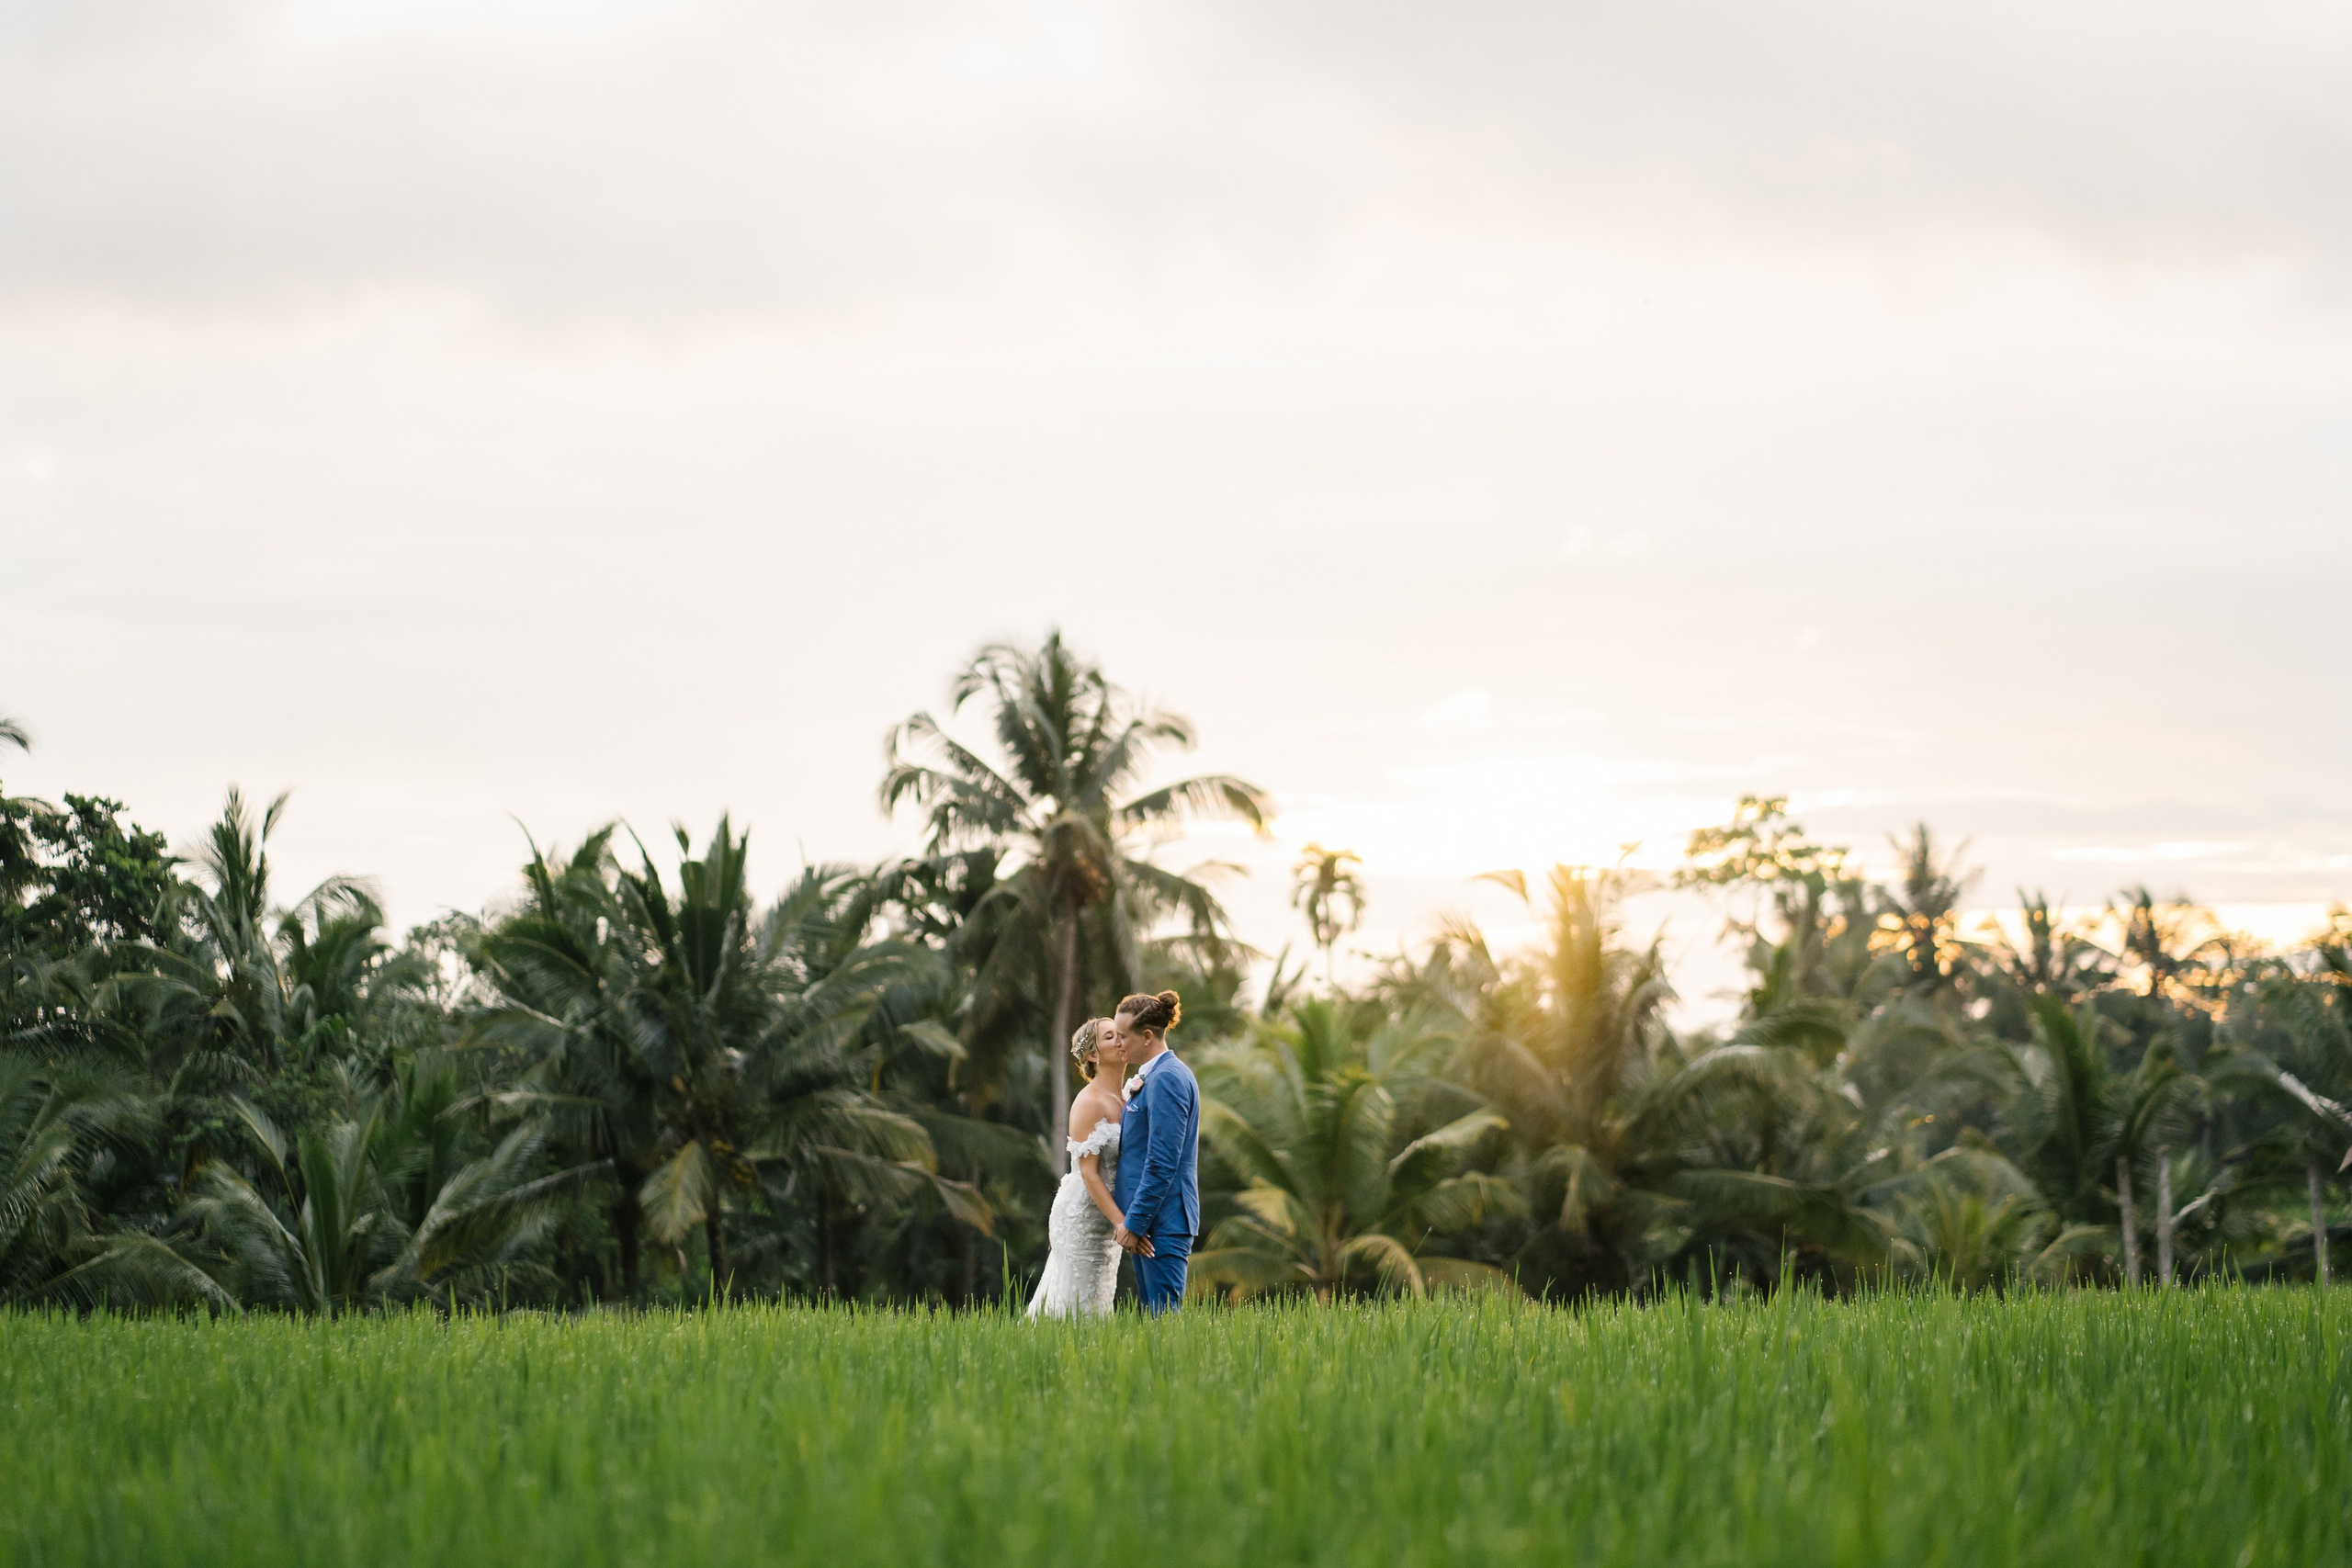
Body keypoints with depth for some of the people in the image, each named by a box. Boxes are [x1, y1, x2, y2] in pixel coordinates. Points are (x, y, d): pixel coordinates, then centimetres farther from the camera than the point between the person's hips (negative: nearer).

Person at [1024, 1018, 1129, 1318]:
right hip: (1083, 1215, -8)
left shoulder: (1121, 1101, 11)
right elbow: (1088, 1172, -19)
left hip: (1107, 1216, 8)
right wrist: (1120, 1221, -24)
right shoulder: (1089, 1102, -14)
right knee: (1081, 1308, -6)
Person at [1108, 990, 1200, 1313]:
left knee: (1164, 1313, -10)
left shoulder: (1167, 1079, -15)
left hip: (1163, 1219, -10)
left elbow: (1162, 1162, -20)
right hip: (1147, 1217, 10)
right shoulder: (1150, 1077, 17)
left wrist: (1135, 1222, -18)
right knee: (1152, 1314, 10)